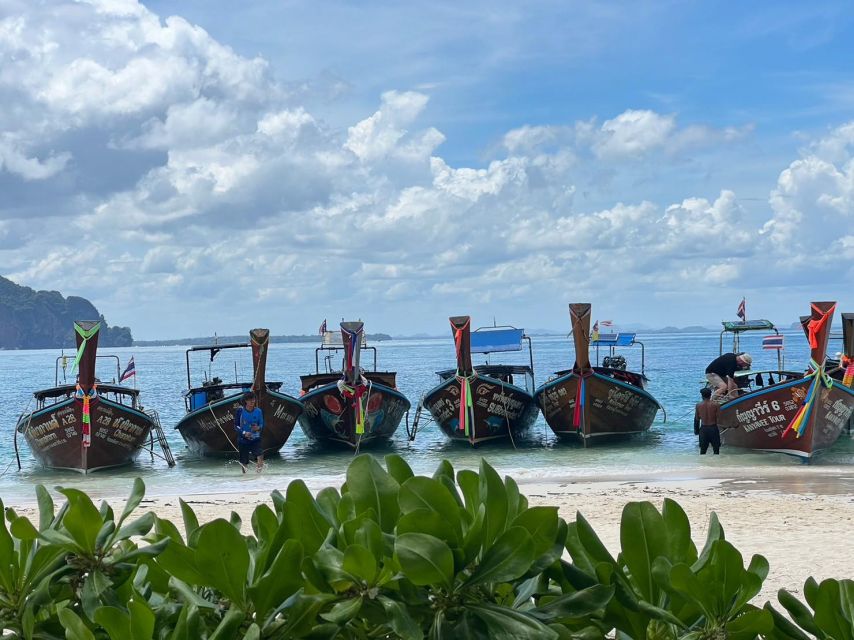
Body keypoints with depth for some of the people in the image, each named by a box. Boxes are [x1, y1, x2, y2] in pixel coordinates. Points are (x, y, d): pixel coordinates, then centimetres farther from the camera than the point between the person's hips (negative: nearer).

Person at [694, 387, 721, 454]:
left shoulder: (698, 405, -2)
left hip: (703, 429, 2)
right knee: (716, 449, 7)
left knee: (702, 450, 9)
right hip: (713, 428, -2)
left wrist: (696, 430, 13)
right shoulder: (715, 404, -7)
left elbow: (696, 419, 4)